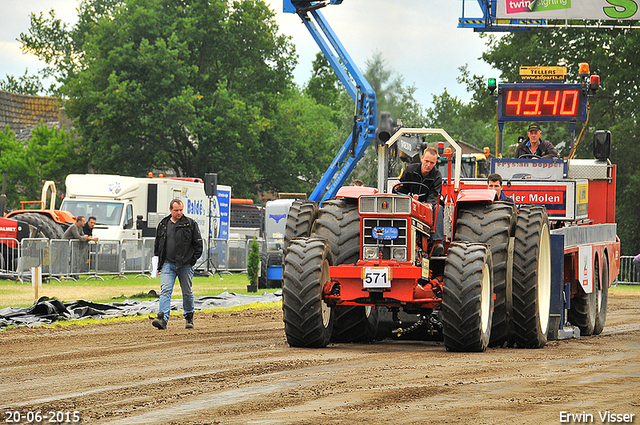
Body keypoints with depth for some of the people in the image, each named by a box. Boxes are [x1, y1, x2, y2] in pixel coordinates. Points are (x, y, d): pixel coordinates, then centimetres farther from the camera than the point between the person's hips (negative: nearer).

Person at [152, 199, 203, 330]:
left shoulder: (190, 224, 0)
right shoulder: (163, 225, 9)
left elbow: (198, 244, 3)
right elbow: (158, 244, 19)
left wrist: (193, 259, -4)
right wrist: (159, 261, 14)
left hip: (185, 265, -2)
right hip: (168, 264, 2)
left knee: (187, 293, 8)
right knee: (165, 291, -14)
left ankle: (189, 318, 25)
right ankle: (162, 319, -24)